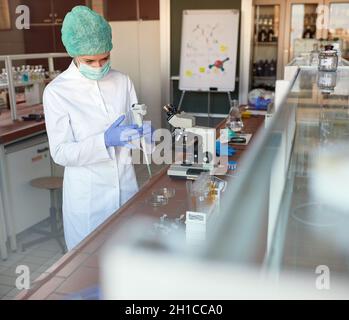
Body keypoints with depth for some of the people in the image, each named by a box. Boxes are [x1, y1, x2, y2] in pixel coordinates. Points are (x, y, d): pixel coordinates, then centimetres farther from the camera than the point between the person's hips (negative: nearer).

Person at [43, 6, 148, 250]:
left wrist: (141, 134, -18)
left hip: (126, 184, 4)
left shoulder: (123, 81, 1)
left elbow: (134, 126, 5)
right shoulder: (57, 91, -10)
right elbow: (60, 152, -12)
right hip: (88, 193, -3)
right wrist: (105, 141, -26)